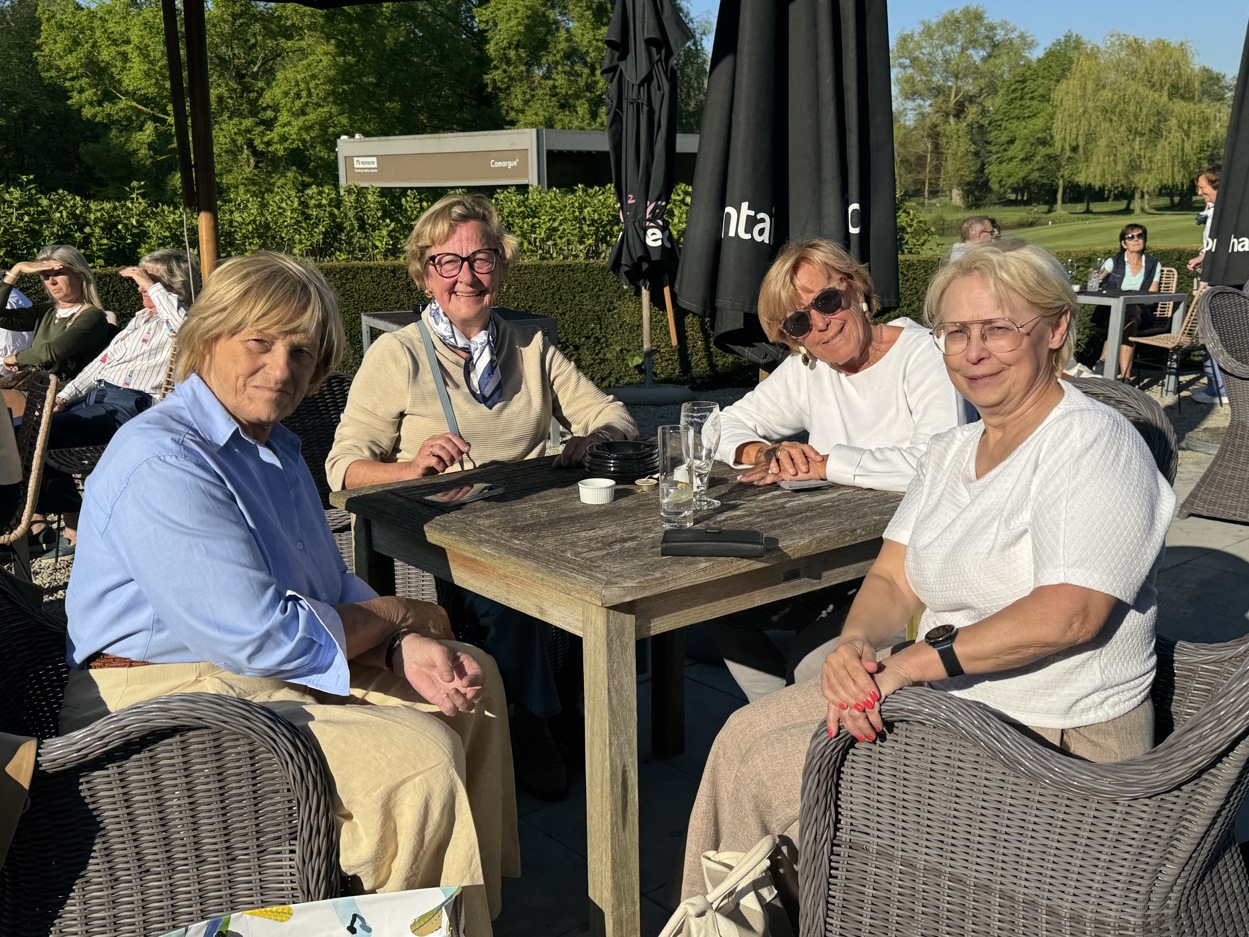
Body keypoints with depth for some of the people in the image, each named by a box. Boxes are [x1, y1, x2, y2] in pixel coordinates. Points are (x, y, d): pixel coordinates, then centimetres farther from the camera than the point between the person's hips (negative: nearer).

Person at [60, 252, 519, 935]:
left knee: (474, 678, 13)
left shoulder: (272, 443, 10)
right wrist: (401, 617, -14)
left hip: (281, 671, 11)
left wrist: (409, 648, -10)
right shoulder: (163, 462, -23)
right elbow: (261, 637, -29)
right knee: (422, 756, -23)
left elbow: (333, 590, 10)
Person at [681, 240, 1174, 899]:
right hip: (939, 691, 8)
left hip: (1052, 735, -8)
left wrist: (913, 661, -28)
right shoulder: (950, 452, 11)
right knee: (744, 733, -3)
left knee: (767, 769, -12)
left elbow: (1070, 612, -27)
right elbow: (891, 580, 7)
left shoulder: (1093, 445, -15)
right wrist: (857, 642, -16)